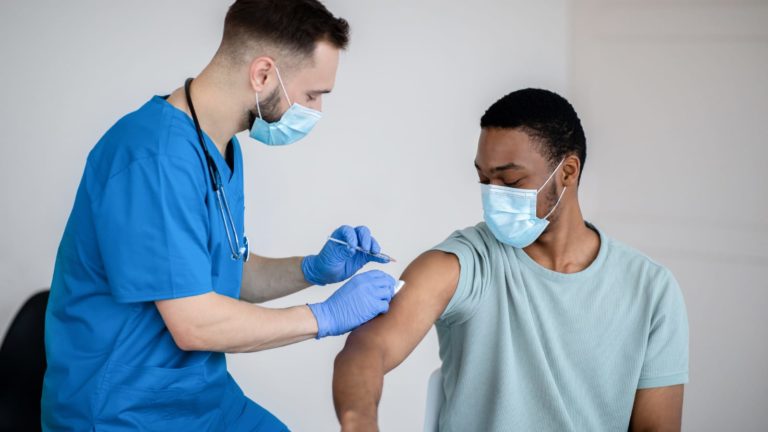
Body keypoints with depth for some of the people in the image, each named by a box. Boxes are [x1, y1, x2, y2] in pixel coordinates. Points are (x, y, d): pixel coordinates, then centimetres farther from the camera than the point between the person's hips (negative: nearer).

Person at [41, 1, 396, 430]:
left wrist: (313, 270, -1)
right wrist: (326, 316, -15)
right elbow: (194, 323, -25)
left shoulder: (224, 149, 7)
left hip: (205, 396, 8)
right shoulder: (155, 155, -24)